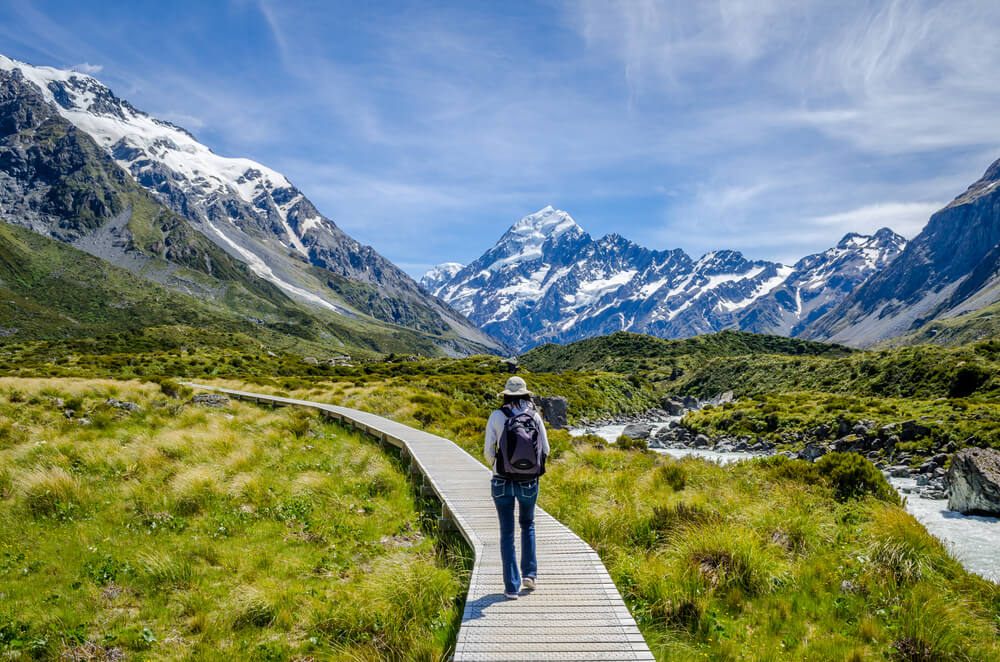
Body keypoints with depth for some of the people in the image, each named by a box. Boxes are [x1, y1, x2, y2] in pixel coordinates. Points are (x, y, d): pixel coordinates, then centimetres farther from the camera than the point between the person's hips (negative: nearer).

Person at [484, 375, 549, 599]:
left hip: (502, 481, -1)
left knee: (507, 532, 8)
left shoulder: (497, 416, -6)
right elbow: (545, 450, 1)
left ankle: (512, 586, 11)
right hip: (528, 481, 1)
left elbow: (488, 451, -3)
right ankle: (529, 575, 22)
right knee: (527, 524, 25)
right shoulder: (535, 416, -3)